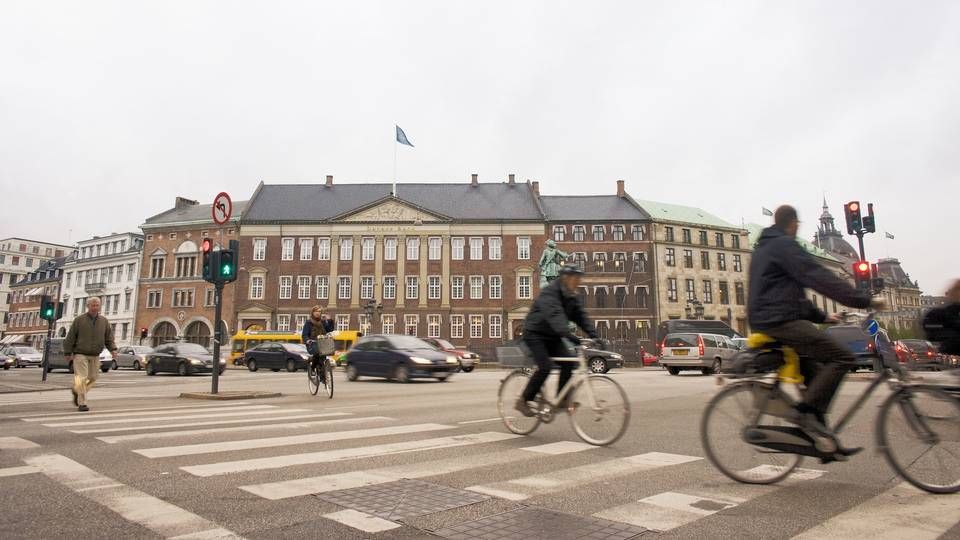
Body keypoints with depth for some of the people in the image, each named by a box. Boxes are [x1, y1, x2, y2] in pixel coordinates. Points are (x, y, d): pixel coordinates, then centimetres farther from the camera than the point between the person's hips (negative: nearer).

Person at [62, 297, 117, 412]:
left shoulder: (104, 321, 7)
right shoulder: (79, 320, -2)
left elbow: (109, 338, 7)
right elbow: (70, 338, -1)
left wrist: (113, 349, -9)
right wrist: (68, 353, -3)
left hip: (95, 356, 4)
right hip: (80, 354, -4)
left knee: (93, 377, 9)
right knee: (82, 378, -10)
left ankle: (76, 391, 36)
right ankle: (82, 404, -6)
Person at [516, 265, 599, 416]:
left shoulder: (572, 297, 3)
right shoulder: (550, 293, -23)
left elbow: (581, 317, -2)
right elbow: (555, 316, -38)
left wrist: (594, 335, -17)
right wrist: (569, 335, -50)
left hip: (552, 336, 8)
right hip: (535, 334, -8)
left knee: (568, 362, -11)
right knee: (545, 366, -21)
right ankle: (524, 400, -7)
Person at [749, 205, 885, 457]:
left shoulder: (763, 248, 24)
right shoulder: (784, 245, -8)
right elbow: (820, 278, -17)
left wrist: (820, 316, 26)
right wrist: (865, 300, -14)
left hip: (765, 322, 10)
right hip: (781, 321, -10)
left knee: (816, 370, 15)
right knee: (842, 357, -13)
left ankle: (825, 440, 14)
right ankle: (806, 411, -13)